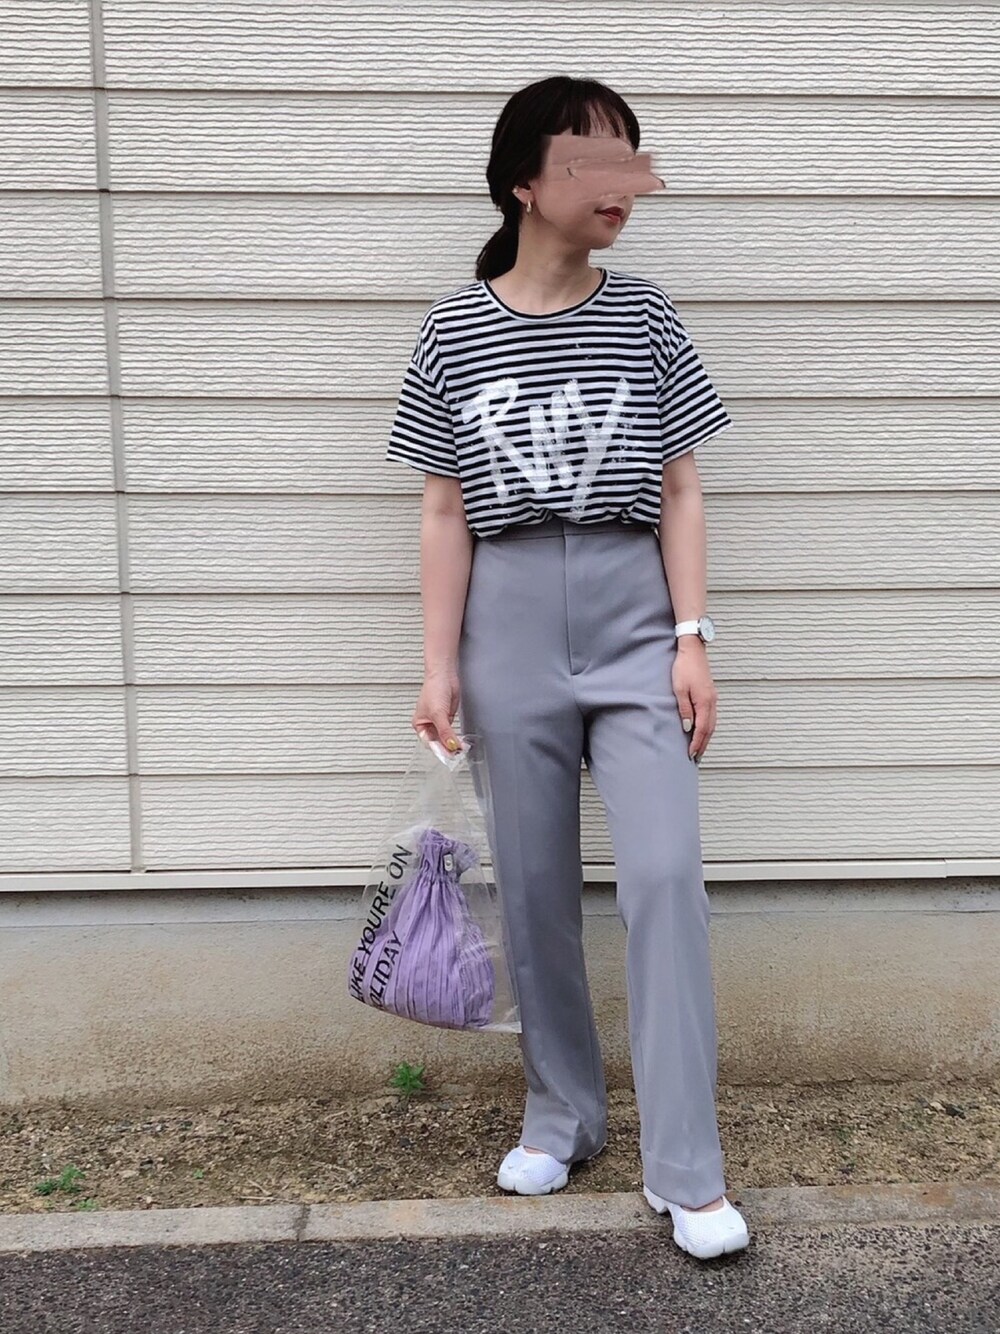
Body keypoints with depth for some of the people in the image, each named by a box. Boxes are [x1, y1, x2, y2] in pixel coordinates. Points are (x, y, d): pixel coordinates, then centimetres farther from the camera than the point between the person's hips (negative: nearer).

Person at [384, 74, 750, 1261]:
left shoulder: (645, 316, 4)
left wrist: (693, 639, -3)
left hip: (634, 611, 0)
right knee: (534, 884, 8)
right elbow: (445, 510, 2)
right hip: (510, 619, 0)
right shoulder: (452, 329, 2)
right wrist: (440, 664, -2)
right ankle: (562, 1116, 28)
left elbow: (678, 492, 4)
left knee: (665, 874, -7)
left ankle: (684, 1169, 5)